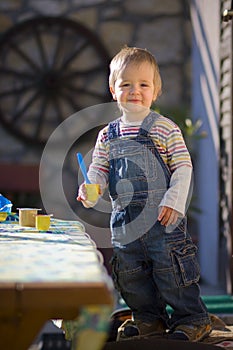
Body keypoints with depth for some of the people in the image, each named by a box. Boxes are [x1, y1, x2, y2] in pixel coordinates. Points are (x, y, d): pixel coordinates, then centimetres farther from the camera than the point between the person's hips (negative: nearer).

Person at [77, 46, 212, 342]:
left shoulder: (165, 128, -6)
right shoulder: (108, 135, 8)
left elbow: (184, 167, -7)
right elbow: (99, 169, 9)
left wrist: (174, 201, -17)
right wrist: (89, 188, -12)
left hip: (163, 217, -5)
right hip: (124, 219, 5)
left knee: (170, 267, -1)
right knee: (130, 272, 14)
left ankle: (192, 319, 16)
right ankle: (149, 318, 32)